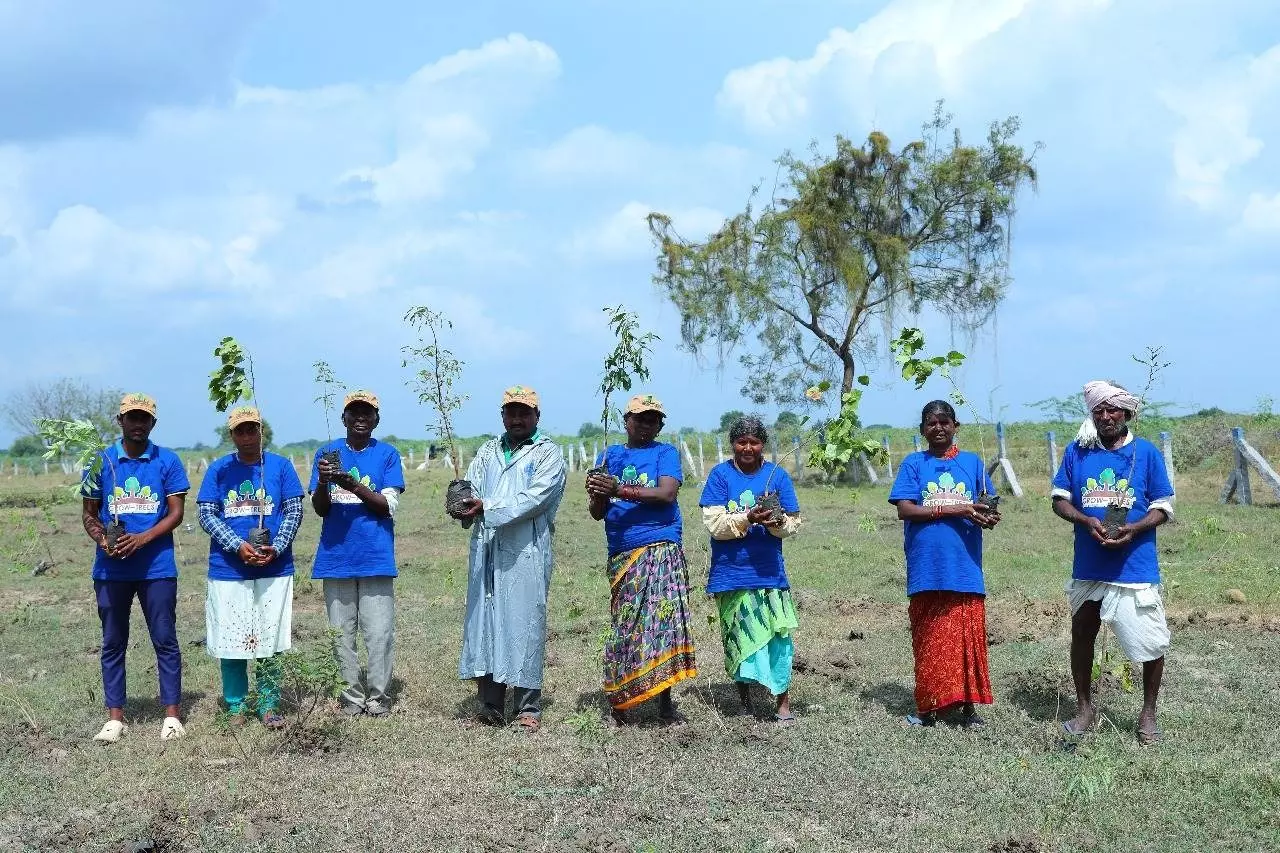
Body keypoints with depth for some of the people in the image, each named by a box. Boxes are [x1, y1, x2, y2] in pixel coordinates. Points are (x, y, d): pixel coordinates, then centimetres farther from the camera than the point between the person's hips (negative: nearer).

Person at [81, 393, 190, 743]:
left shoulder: (168, 461, 1)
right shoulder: (100, 462, 5)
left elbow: (176, 512, -2)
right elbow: (89, 513, 9)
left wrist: (143, 538, -17)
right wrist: (101, 539, -13)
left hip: (157, 567, -2)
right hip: (111, 568, 2)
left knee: (165, 640, 1)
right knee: (113, 643, 6)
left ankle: (172, 715, 6)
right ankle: (115, 718, 12)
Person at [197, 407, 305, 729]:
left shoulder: (280, 466, 4)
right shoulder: (219, 469, 4)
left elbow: (294, 511, 2)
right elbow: (206, 514, 0)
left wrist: (276, 548, -13)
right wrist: (238, 546, -14)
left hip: (273, 567, 0)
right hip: (228, 568, 0)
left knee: (268, 640, 3)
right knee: (229, 639, 3)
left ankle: (269, 705, 13)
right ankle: (235, 706, 14)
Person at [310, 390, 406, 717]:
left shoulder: (388, 454, 2)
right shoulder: (327, 453, 7)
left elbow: (389, 506, -6)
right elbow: (320, 509, 4)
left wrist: (353, 486, -21)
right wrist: (323, 482, -18)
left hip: (376, 557, -2)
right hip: (336, 557, 2)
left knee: (379, 632, -2)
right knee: (340, 632, 6)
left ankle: (378, 697, 8)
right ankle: (352, 696, 15)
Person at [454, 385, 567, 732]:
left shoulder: (548, 453, 3)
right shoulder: (487, 452, 20)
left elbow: (534, 499, -11)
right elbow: (471, 488, 8)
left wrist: (486, 507, -18)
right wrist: (462, 504, -16)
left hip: (526, 551, -5)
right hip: (485, 550, 5)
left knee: (524, 626, -4)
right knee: (483, 623, 4)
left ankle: (528, 710, 2)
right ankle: (490, 707, 11)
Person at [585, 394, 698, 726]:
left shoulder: (665, 452, 8)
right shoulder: (611, 455, 16)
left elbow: (667, 493, -11)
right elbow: (597, 513, 12)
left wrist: (620, 490, -17)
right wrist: (597, 495, -11)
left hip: (661, 549, -3)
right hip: (621, 553, 3)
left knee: (663, 620, -9)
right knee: (623, 625, 2)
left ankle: (665, 702, -5)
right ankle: (619, 701, 9)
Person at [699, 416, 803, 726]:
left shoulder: (777, 476, 4)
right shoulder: (720, 475, -1)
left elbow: (793, 523, 2)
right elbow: (714, 523, -9)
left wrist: (777, 521, -19)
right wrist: (749, 519, -22)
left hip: (769, 571, 0)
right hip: (731, 572, 0)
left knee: (777, 635, -6)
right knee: (739, 636, 7)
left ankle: (783, 702, 0)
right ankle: (744, 699, 21)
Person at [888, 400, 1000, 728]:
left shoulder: (972, 462, 10)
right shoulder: (913, 464, 5)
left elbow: (987, 509, 12)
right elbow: (904, 509, -7)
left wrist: (988, 517, -13)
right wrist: (954, 510, -15)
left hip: (965, 568, 1)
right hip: (927, 569, -1)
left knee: (967, 639, 2)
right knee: (928, 640, 5)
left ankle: (968, 705, 10)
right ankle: (929, 706, 14)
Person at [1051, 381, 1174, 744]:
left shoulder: (1146, 452, -2)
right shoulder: (1076, 452, 2)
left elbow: (1163, 508, -1)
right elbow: (1060, 499, 4)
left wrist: (1133, 529, -18)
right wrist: (1086, 521, -16)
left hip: (1136, 567, -2)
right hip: (1088, 567, 2)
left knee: (1152, 643, 0)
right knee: (1081, 635, 13)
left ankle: (1148, 713, 19)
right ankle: (1084, 708, 30)